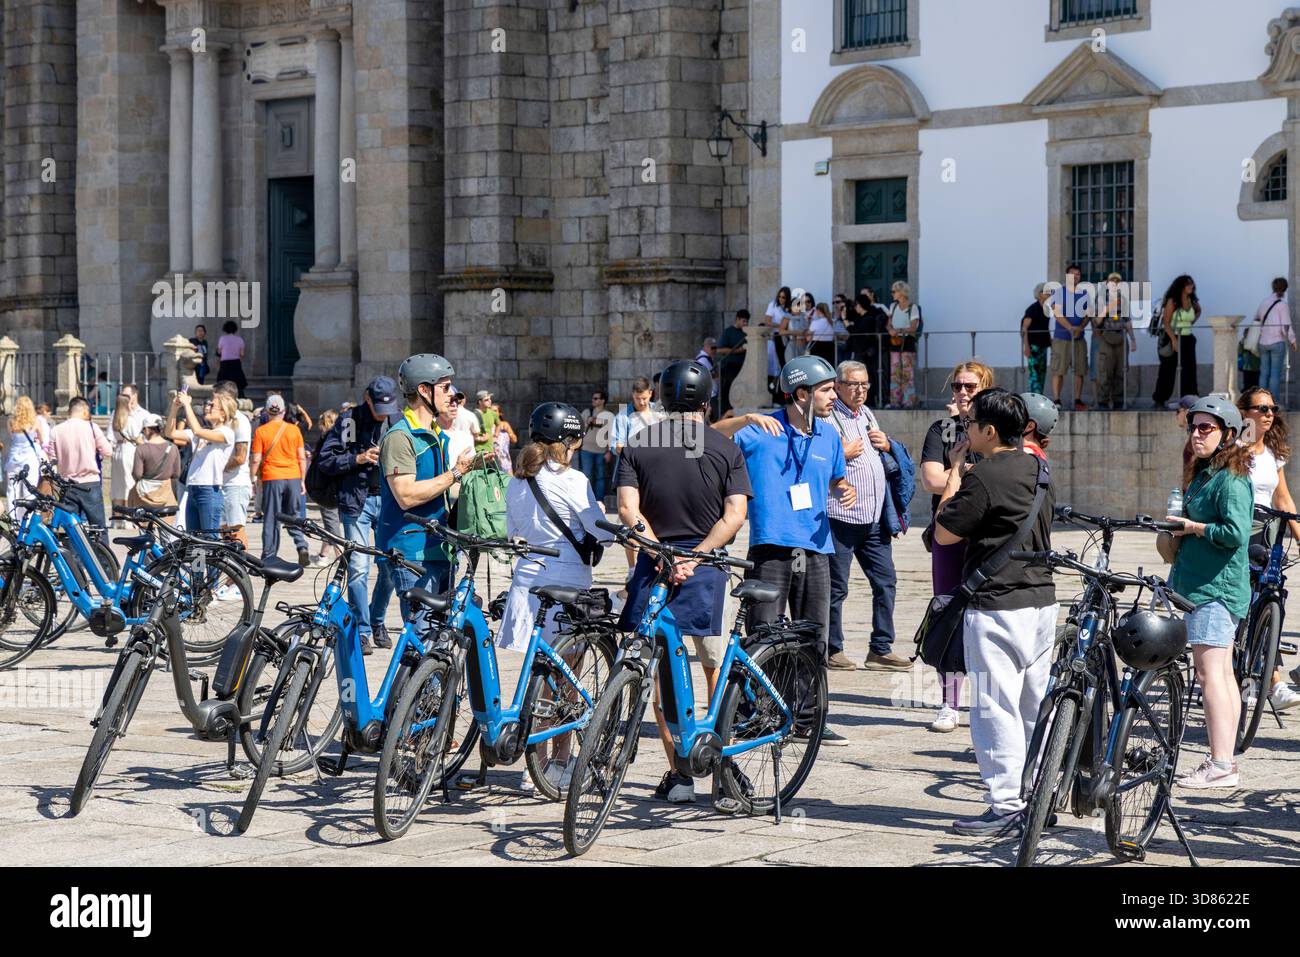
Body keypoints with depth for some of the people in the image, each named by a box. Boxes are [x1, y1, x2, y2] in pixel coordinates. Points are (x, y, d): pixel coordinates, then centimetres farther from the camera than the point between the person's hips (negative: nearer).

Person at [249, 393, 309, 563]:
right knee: (294, 517, 13)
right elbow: (302, 458, 5)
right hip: (293, 477, 2)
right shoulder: (294, 430, 4)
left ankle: (269, 558, 7)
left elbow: (256, 460, -4)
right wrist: (302, 481, 13)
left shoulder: (261, 431, -2)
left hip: (271, 479, -2)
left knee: (271, 520, 5)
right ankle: (302, 547, -7)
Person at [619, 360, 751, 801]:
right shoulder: (726, 448, 3)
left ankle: (679, 772, 1)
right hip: (707, 566, 0)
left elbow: (629, 509, -8)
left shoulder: (638, 446, 4)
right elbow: (734, 515, -8)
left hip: (655, 562, 0)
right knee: (715, 665, 15)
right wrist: (694, 556, -11)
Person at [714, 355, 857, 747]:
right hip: (771, 547, -5)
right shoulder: (761, 431, -5)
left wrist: (846, 491, 3)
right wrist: (747, 419, -29)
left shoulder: (829, 436, 12)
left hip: (816, 550, 5)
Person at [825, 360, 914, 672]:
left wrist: (888, 445, 7)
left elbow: (894, 464, 28)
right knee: (836, 587, -1)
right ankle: (832, 650, 7)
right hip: (840, 517, -7)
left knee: (885, 581, 7)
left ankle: (881, 649, 14)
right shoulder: (827, 417, -6)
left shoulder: (867, 415, 18)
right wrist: (843, 454, -16)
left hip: (875, 518, 7)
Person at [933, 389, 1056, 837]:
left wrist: (954, 473, -2)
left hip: (996, 607, -9)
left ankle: (1006, 808, -4)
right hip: (1043, 600, 9)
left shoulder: (982, 477, -16)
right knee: (1035, 706, 14)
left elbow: (943, 533, -9)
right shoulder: (1038, 469, 11)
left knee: (996, 708, -4)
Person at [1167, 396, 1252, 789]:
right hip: (1202, 584, 10)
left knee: (1209, 673, -12)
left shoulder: (1231, 479, -14)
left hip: (1216, 588, -10)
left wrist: (1191, 527, -13)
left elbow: (1235, 532, -23)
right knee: (1222, 674, 11)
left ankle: (1220, 766, -13)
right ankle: (1224, 761, 15)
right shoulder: (1203, 473, 16)